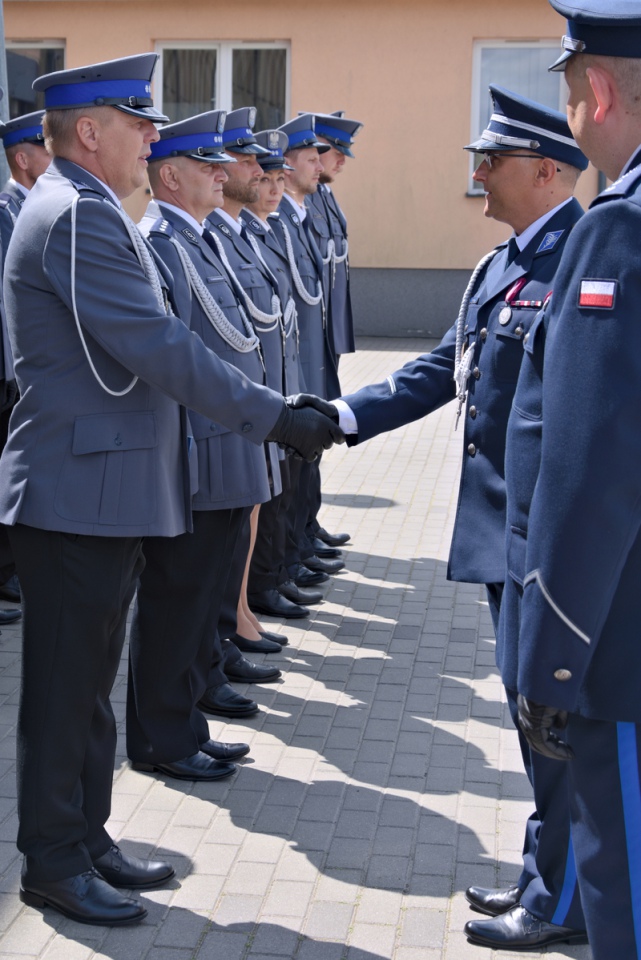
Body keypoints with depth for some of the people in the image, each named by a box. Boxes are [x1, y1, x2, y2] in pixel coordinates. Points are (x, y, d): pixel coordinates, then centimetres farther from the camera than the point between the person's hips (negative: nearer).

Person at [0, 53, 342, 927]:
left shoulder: (87, 209, 16)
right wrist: (274, 418, -17)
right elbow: (159, 348, -22)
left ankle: (87, 838, 29)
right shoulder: (77, 213, -17)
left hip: (107, 489, 10)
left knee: (88, 681, 17)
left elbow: (144, 344, 18)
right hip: (79, 493, -10)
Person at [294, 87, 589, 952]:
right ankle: (547, 873, 34)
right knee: (534, 706, 18)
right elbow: (441, 369, 15)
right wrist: (338, 417, 8)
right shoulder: (500, 265, 13)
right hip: (504, 528, 9)